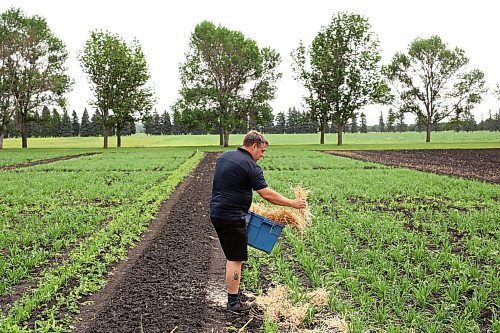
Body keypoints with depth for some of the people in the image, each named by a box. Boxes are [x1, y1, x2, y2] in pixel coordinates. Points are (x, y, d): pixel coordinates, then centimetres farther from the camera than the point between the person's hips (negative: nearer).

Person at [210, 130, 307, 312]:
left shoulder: (224, 156, 11)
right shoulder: (250, 166, -14)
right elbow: (267, 194, -16)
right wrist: (293, 203, -9)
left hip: (216, 213, 9)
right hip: (232, 217, -9)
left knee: (232, 256, 18)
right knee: (235, 259, -1)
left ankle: (235, 293, 28)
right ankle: (233, 302, 6)